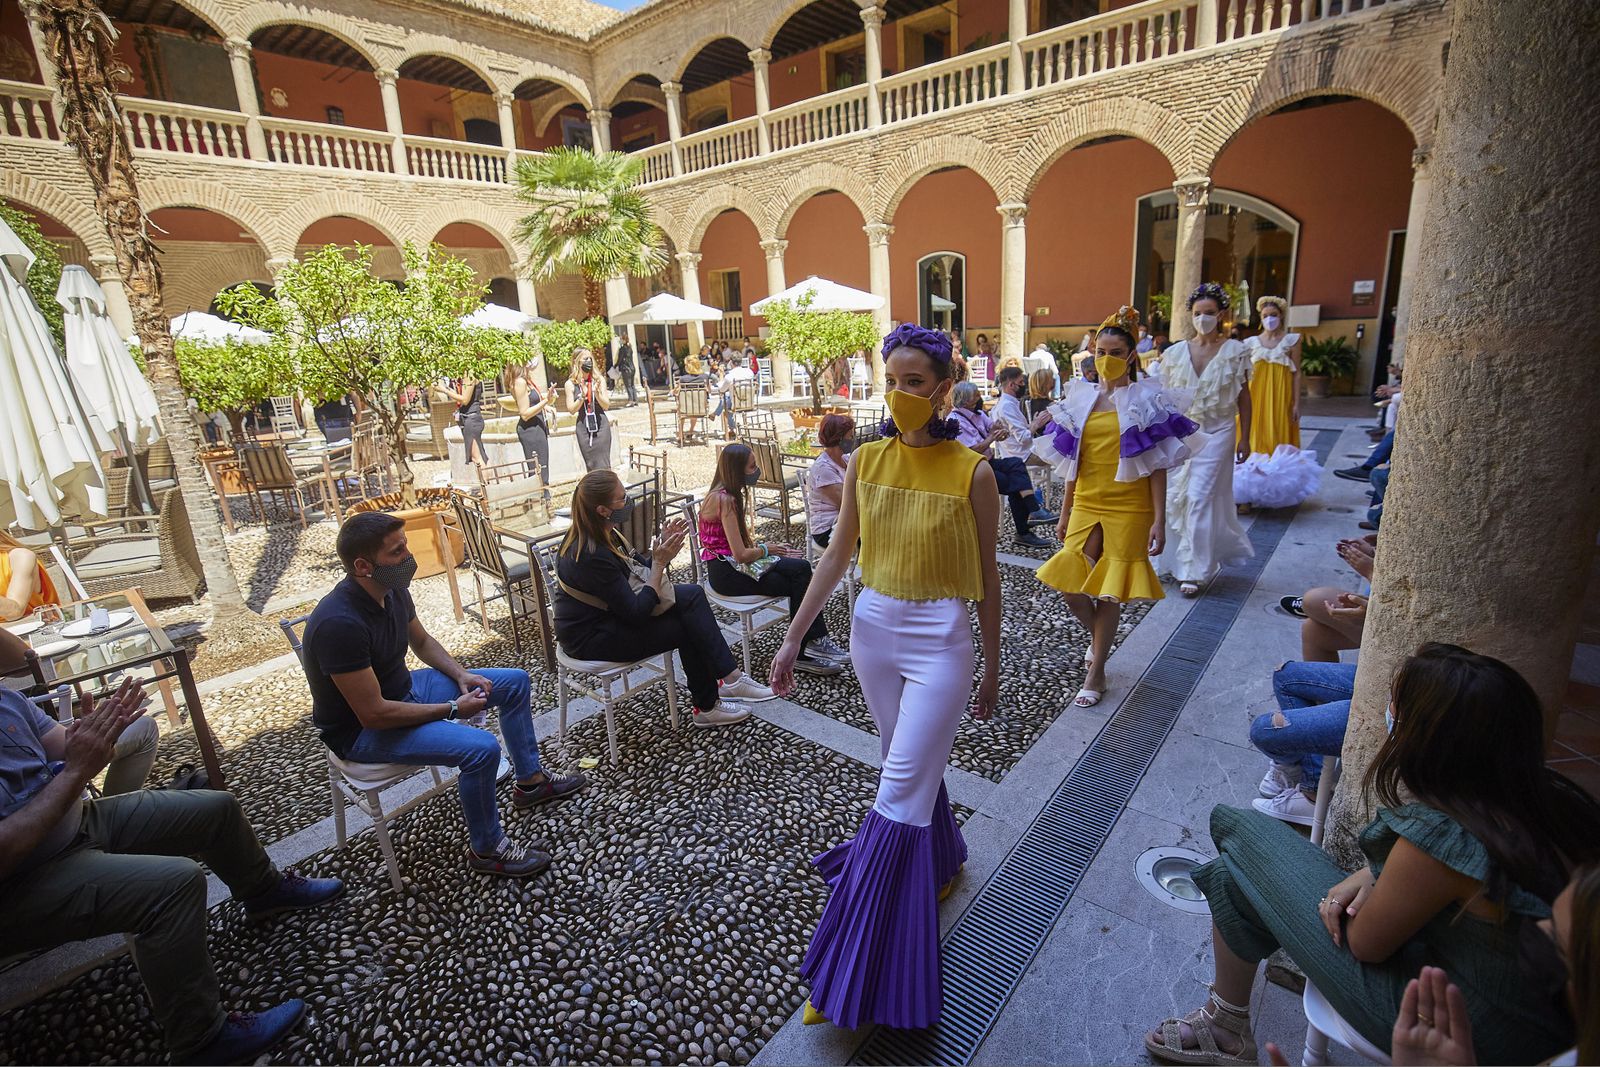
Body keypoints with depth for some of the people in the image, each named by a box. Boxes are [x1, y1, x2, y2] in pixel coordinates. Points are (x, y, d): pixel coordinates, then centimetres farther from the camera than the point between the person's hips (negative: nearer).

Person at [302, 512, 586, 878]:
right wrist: (452, 708, -22)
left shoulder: (393, 590, -7)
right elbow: (373, 714, -30)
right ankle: (487, 849, -3)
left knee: (514, 681, 8)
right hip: (363, 730, -9)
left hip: (402, 690, 9)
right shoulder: (339, 623, -33)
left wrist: (461, 674, -4)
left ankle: (530, 781, 23)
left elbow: (423, 641, 13)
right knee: (481, 749, -29)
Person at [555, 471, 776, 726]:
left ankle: (730, 679, -6)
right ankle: (706, 707, 7)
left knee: (692, 595, -5)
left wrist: (663, 545, -10)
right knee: (689, 629, -11)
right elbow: (636, 613, -27)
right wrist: (659, 563, -23)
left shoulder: (602, 535, -1)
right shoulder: (592, 556, -30)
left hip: (611, 613, 9)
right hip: (590, 638, -9)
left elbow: (640, 570, 7)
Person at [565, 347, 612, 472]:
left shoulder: (599, 379, 2)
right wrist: (582, 396, -15)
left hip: (601, 425, -1)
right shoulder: (571, 384, 1)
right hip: (583, 427, 1)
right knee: (590, 466, 7)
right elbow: (571, 409, -1)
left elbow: (606, 406, 0)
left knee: (603, 465, -2)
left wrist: (596, 392, -17)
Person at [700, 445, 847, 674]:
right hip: (725, 572, -9)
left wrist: (766, 546, 0)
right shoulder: (724, 500, -19)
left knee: (801, 569, -8)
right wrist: (765, 549, -6)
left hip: (732, 563, 9)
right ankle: (799, 653, -4)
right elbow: (741, 554, -24)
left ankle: (815, 642, -8)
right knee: (801, 582, -13)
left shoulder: (727, 496, 11)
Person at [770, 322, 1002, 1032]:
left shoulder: (971, 472, -11)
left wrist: (991, 668, 4)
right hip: (873, 629, 4)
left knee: (898, 793, -1)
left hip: (940, 639, -4)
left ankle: (851, 975, 13)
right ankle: (941, 860, 52)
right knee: (912, 766, 22)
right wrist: (794, 636, 2)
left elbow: (986, 576, -3)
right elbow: (838, 553, 4)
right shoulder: (865, 461, -1)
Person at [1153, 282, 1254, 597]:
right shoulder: (1175, 352, 4)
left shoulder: (1235, 351, -1)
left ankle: (1194, 570, 1)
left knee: (1200, 498, -6)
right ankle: (1177, 560, 23)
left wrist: (1244, 438, 0)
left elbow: (1244, 396, 2)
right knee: (1175, 497, 5)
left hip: (1216, 434, -3)